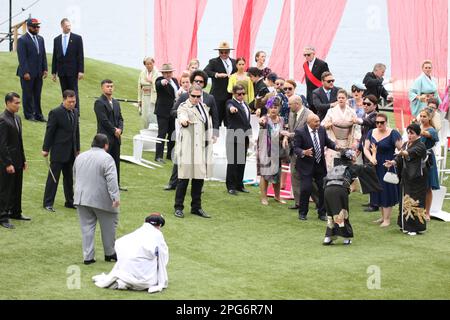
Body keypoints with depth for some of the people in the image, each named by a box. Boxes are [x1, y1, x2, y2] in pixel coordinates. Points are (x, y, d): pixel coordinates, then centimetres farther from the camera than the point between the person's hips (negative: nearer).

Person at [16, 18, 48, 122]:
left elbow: (43, 55, 14)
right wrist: (25, 72, -18)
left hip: (38, 73, 6)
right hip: (28, 73, -6)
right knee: (28, 95, 3)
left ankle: (38, 114, 12)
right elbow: (22, 58, -13)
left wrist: (45, 69, 5)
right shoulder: (22, 40, -9)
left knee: (37, 95, 8)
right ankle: (29, 114, 10)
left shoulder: (40, 39, 12)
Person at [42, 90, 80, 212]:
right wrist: (45, 149, -11)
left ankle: (70, 201, 23)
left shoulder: (75, 112, 8)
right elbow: (49, 132, -11)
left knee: (69, 177, 14)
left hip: (71, 152, 7)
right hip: (58, 151, -6)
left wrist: (77, 149, 15)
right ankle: (48, 203, 4)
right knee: (53, 177, -1)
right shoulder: (55, 113, -13)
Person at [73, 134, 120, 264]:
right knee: (108, 226, 11)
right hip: (101, 200, -5)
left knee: (87, 227, 7)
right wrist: (115, 197, -21)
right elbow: (112, 180, -18)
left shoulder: (80, 157, 11)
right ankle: (110, 253, 19)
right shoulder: (106, 158, -9)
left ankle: (88, 256, 4)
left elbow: (75, 177, 21)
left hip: (81, 198, 5)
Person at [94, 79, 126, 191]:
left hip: (116, 137, 8)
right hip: (105, 137, -8)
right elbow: (104, 120, -15)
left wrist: (120, 129, -4)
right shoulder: (99, 103, -9)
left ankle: (116, 183, 17)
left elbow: (120, 118, 15)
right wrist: (114, 130, -11)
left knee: (116, 161, 10)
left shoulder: (116, 103, 17)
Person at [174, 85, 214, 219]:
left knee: (199, 177, 10)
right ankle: (178, 207, 2)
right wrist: (183, 121, -51)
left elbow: (209, 125, 27)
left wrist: (209, 140, 21)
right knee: (184, 177, -5)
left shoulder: (204, 107, 16)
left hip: (202, 148, 7)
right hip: (188, 148, -6)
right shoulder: (184, 107, -5)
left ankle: (196, 207, 19)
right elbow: (182, 116, -29)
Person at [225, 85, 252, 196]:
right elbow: (230, 107, -33)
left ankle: (239, 185, 20)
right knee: (232, 162, -3)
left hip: (244, 138, 8)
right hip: (234, 138, -8)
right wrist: (232, 108, -57)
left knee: (242, 162, 12)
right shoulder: (231, 103, -7)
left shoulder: (244, 104, 17)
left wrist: (249, 135, 21)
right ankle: (231, 186, 2)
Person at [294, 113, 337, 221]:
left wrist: (336, 146, -5)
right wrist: (304, 152, -32)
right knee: (306, 189, -10)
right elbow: (296, 148, -12)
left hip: (320, 165, 5)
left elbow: (327, 142, 15)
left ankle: (322, 213, 18)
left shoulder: (322, 130, 4)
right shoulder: (300, 132, -12)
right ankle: (302, 213, 9)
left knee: (324, 188, 4)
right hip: (306, 166, -5)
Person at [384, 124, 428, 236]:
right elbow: (400, 158, 4)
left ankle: (417, 227, -3)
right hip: (406, 177, 7)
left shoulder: (420, 146, -11)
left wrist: (404, 153, -53)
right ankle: (407, 226, 19)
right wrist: (393, 162, -18)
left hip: (417, 178, -7)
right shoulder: (405, 145, 12)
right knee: (406, 200, 11)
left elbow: (412, 152, -32)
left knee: (415, 201, -7)